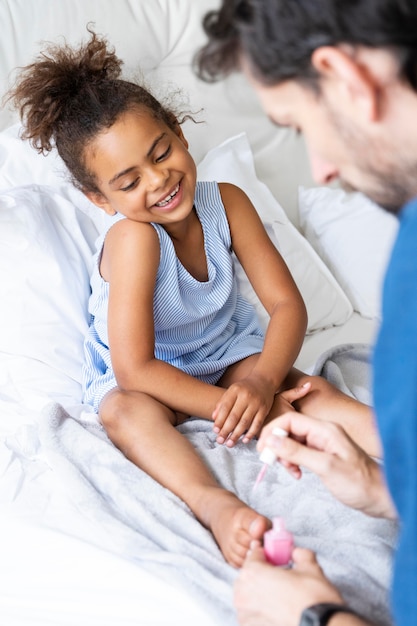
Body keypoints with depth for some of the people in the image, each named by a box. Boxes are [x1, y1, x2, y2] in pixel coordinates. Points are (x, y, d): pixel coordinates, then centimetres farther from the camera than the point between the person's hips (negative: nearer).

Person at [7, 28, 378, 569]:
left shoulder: (226, 202, -17)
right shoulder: (132, 240, -29)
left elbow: (288, 305, -17)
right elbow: (135, 369, -31)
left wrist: (261, 382, -35)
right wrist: (226, 405, -35)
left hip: (227, 351, 4)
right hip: (144, 375, -4)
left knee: (302, 387, -24)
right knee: (128, 413, -37)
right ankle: (214, 503, -55)